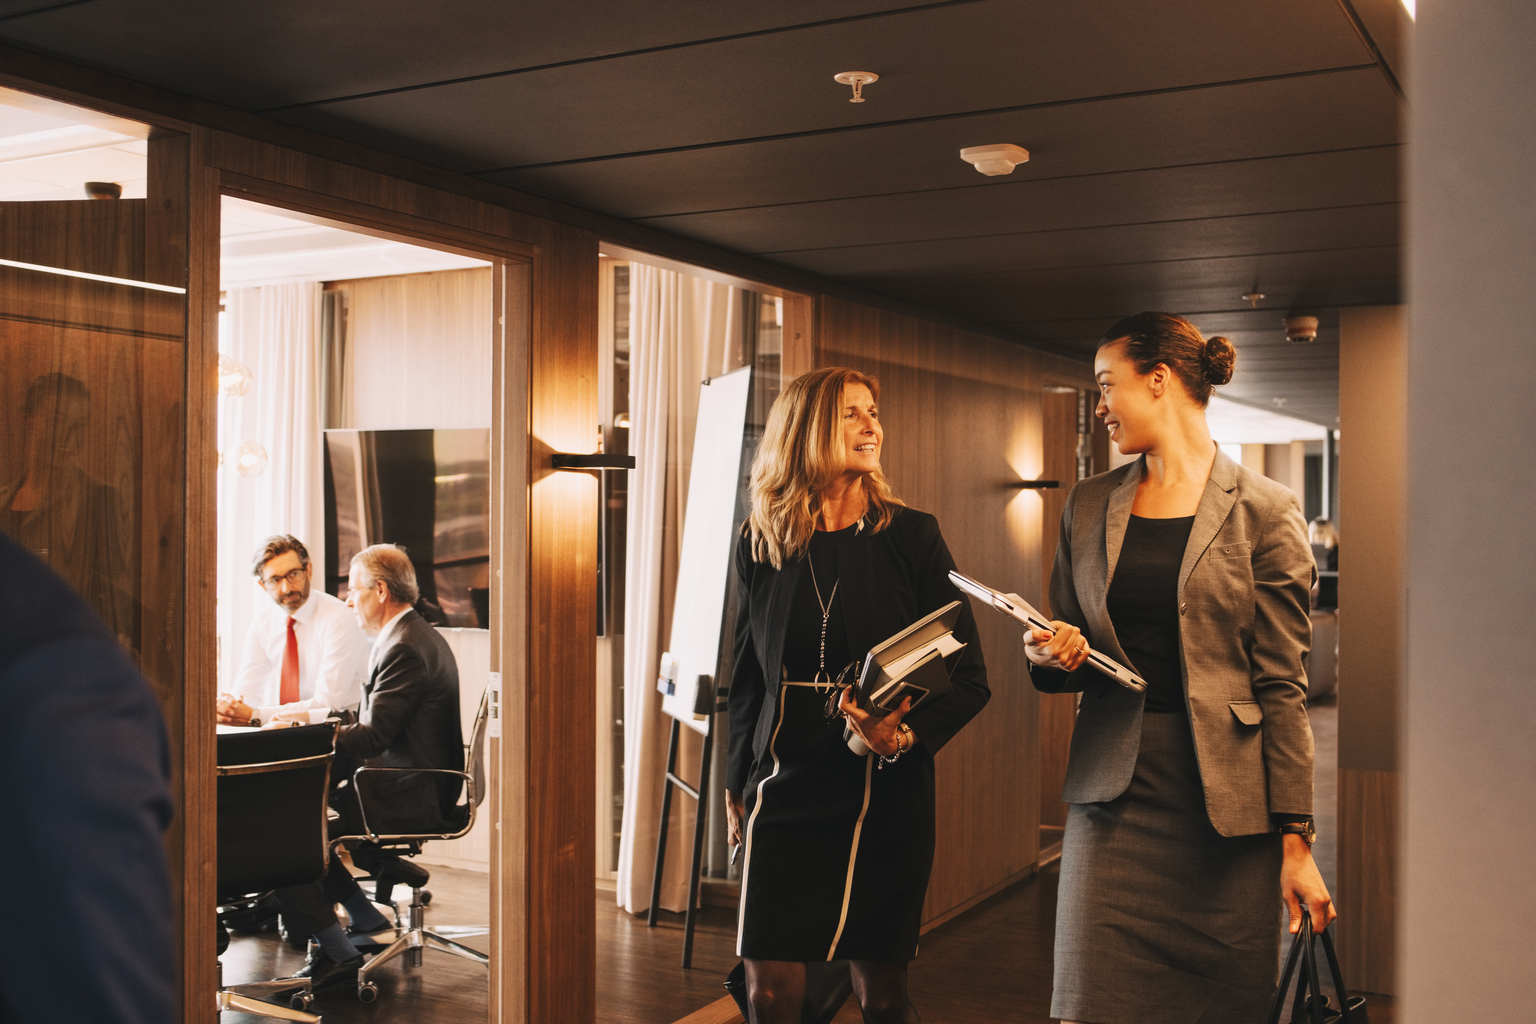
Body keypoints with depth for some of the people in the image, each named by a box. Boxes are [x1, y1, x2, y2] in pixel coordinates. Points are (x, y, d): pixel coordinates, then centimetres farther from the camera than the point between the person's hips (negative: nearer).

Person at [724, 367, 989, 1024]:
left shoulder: (910, 536, -2)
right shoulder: (761, 545, 4)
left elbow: (969, 678, -2)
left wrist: (908, 736, -19)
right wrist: (736, 785, 15)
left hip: (885, 795, -1)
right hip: (785, 792, 2)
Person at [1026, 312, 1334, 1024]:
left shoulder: (1263, 511, -2)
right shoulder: (1088, 506, 11)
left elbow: (1281, 684, -4)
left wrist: (1296, 840, -6)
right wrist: (1048, 658, -5)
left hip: (1224, 804, -3)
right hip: (1113, 796, 3)